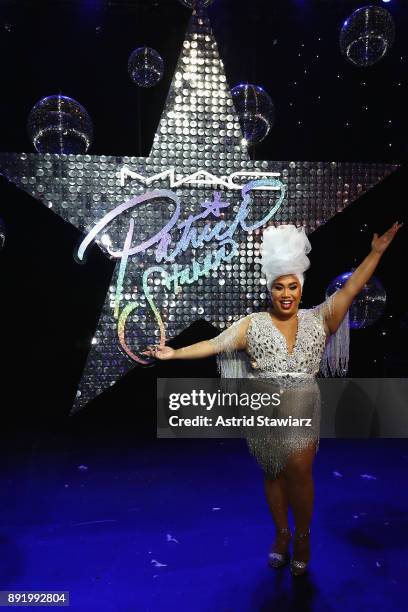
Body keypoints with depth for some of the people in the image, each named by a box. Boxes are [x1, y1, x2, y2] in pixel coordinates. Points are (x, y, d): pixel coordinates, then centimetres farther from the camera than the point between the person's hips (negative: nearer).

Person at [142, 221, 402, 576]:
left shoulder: (319, 319, 0)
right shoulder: (253, 325, -3)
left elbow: (351, 288, -5)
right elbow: (214, 344, -4)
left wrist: (377, 251, -9)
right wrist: (174, 353, -8)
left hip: (302, 414, 0)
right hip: (263, 414, 0)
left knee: (299, 474, -1)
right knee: (274, 474, 14)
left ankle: (303, 537, 26)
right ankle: (282, 533, 36)